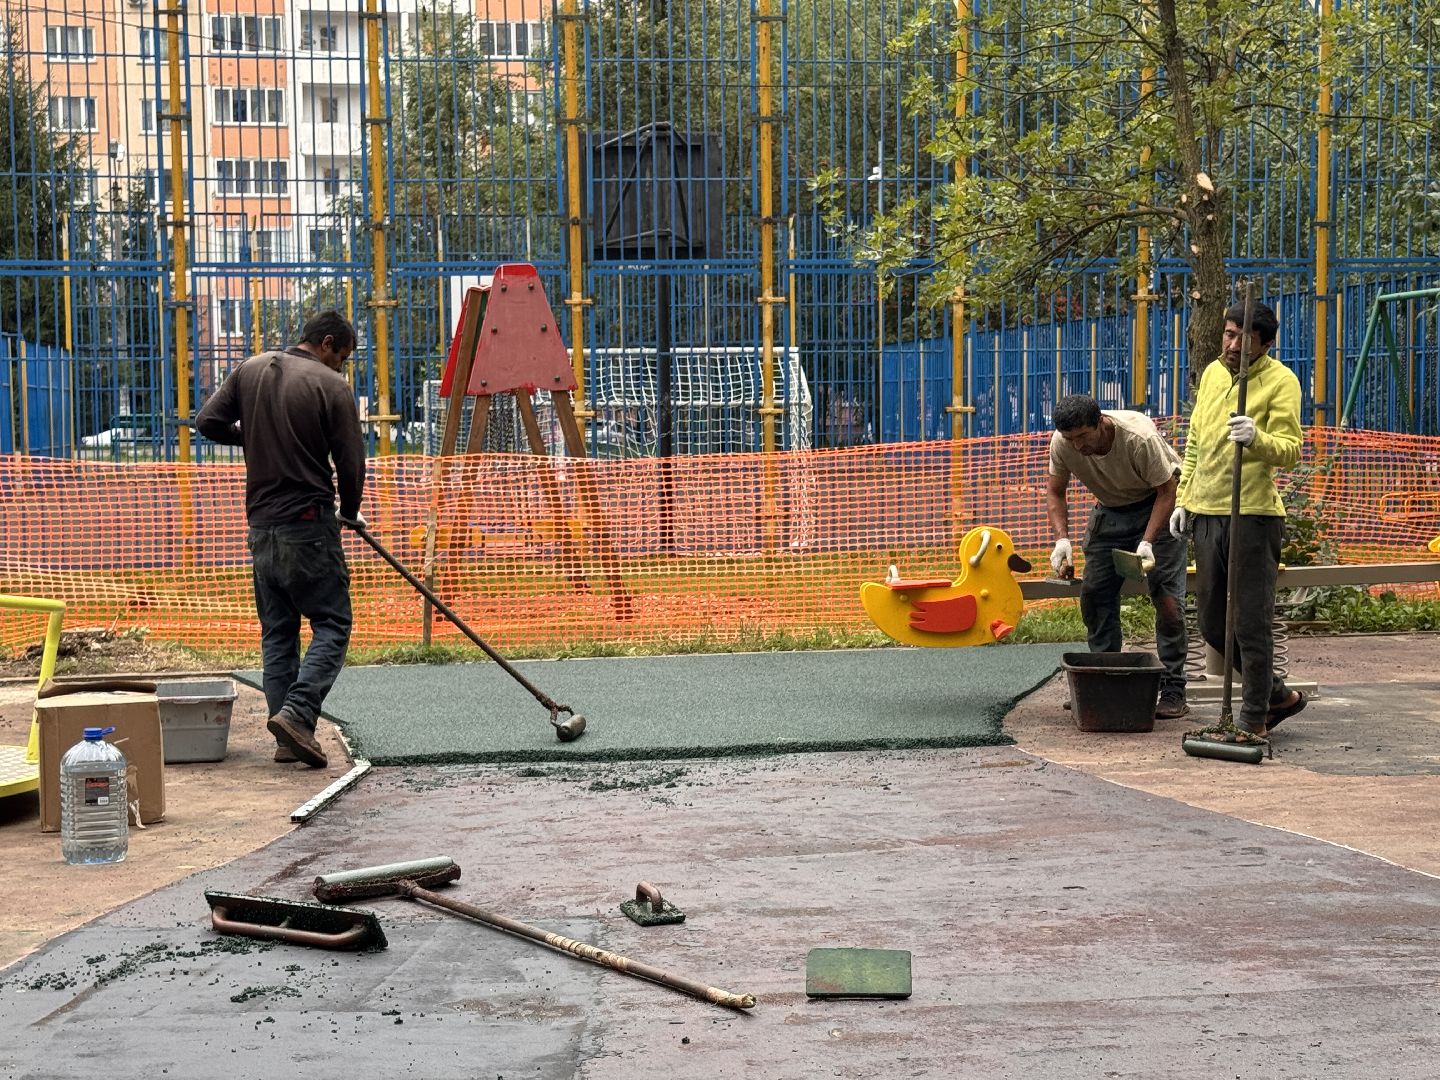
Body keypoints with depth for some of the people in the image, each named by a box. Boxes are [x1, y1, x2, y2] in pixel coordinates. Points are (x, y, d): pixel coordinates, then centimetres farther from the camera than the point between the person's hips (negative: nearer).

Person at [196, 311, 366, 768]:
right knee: (331, 624, 1)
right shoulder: (331, 386, -8)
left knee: (277, 632, 11)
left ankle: (288, 738, 9)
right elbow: (351, 463, -8)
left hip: (261, 524, 6)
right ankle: (296, 714, -16)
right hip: (309, 524, -6)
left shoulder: (249, 371, 7)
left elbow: (208, 422, 6)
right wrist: (349, 513, 10)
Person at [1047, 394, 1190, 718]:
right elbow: (1055, 492, -5)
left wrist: (1147, 542, -32)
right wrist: (1062, 539, -21)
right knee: (1094, 594, -2)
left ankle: (1173, 691, -6)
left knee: (1166, 597, -13)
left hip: (1159, 502, -5)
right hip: (1110, 508, 5)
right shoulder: (1061, 443, -22)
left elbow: (1167, 490, -23)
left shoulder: (1139, 438, -35)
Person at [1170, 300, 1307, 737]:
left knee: (1251, 621, -4)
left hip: (1253, 515, -8)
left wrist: (1256, 438, -38)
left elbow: (1289, 450, -18)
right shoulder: (1212, 373, 13)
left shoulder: (1281, 381, -8)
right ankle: (1277, 693, 28)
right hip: (1206, 513, 8)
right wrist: (1183, 498, 17)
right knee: (1212, 622, 12)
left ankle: (1254, 719, 7)